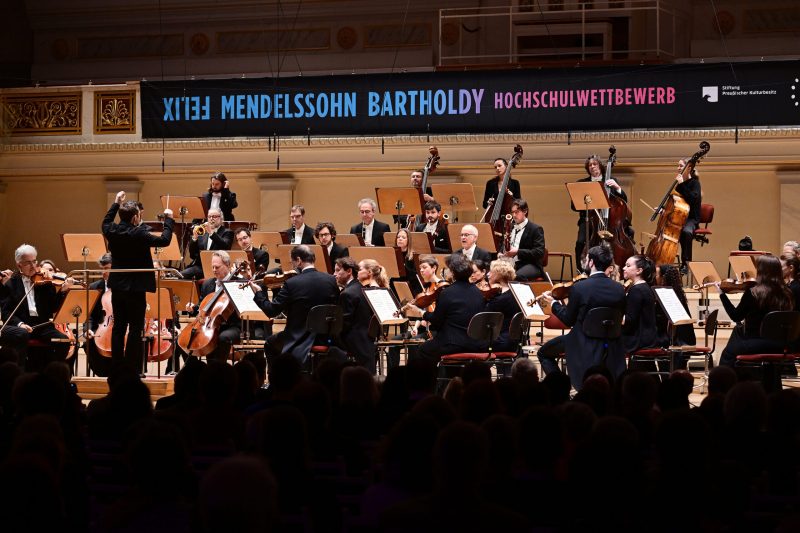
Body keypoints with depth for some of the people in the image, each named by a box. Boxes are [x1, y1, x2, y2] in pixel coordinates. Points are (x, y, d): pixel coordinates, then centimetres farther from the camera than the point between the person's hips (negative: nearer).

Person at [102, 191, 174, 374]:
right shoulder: (139, 234, -20)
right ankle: (133, 368, -2)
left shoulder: (112, 232, -2)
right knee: (135, 329, -1)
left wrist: (116, 203, 30)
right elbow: (164, 240, -15)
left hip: (117, 287, 6)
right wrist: (168, 220, -2)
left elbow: (106, 222, 22)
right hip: (136, 288, -6)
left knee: (118, 326, 12)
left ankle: (117, 366, 15)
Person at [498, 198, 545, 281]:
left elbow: (540, 252, -11)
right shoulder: (510, 228, 21)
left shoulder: (535, 229, 0)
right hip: (510, 264, 6)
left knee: (518, 276, -39)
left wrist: (518, 252, -20)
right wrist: (501, 254, 3)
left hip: (530, 265, -6)